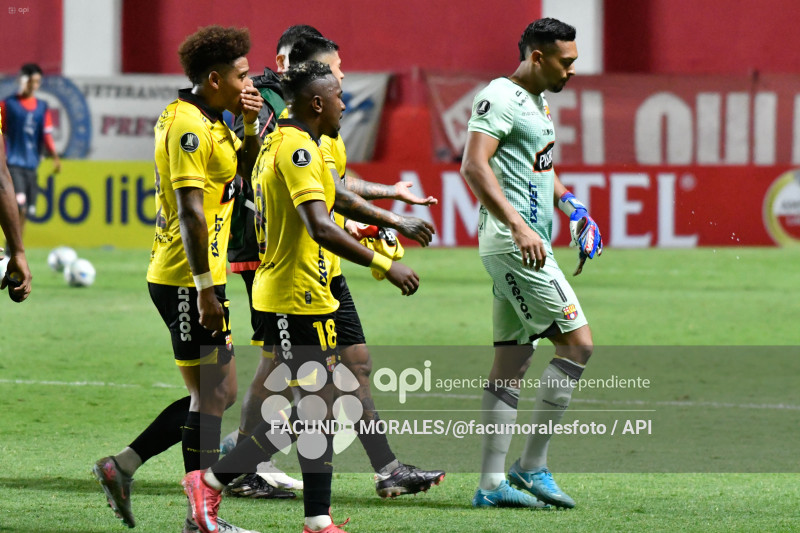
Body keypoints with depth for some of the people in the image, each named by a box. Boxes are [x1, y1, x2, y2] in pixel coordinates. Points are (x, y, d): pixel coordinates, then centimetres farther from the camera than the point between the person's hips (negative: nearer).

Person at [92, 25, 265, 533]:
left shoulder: (209, 120, 14)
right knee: (212, 394, -5)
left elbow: (245, 166, 27)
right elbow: (189, 210, -22)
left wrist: (252, 123, 7)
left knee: (219, 392, 13)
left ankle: (124, 465, 15)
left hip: (198, 277, 10)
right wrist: (205, 289, -24)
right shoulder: (188, 126, -16)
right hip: (187, 279, -10)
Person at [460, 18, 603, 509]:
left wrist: (571, 205, 21)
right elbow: (474, 166, -24)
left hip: (530, 245, 10)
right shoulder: (501, 98, -12)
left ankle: (492, 483, 7)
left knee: (512, 363, 7)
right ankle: (533, 465, -4)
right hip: (511, 244, -10)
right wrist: (518, 226, -31)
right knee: (578, 342, -9)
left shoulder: (537, 102, 19)